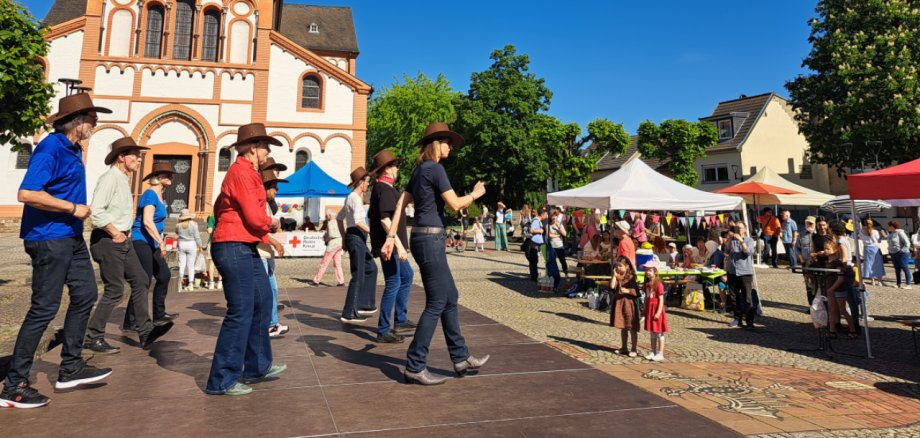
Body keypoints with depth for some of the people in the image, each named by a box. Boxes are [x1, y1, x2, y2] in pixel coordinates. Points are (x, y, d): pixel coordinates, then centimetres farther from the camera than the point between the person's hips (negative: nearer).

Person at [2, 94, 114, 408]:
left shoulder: (73, 149, 12)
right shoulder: (51, 148, -17)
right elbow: (26, 193, -26)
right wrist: (74, 208, -20)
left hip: (71, 238, 10)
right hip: (49, 239, -10)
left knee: (85, 295, 14)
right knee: (44, 309, -4)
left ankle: (70, 368, 24)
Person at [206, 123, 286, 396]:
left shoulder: (249, 173, 18)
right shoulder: (241, 172, -14)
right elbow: (254, 216, -20)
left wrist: (269, 239, 19)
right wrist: (272, 223, 0)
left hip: (246, 249, 11)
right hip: (234, 248, -11)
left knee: (262, 302, 16)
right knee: (240, 312, -7)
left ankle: (257, 367, 27)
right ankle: (221, 381, 3)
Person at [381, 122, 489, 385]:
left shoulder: (419, 170, 17)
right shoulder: (434, 168, -10)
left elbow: (401, 204, 13)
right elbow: (454, 204, -14)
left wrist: (391, 237, 10)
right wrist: (475, 194, 5)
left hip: (424, 238, 10)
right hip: (430, 239, -10)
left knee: (450, 298, 14)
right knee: (436, 304, -4)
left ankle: (461, 359, 22)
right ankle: (415, 366, 1)